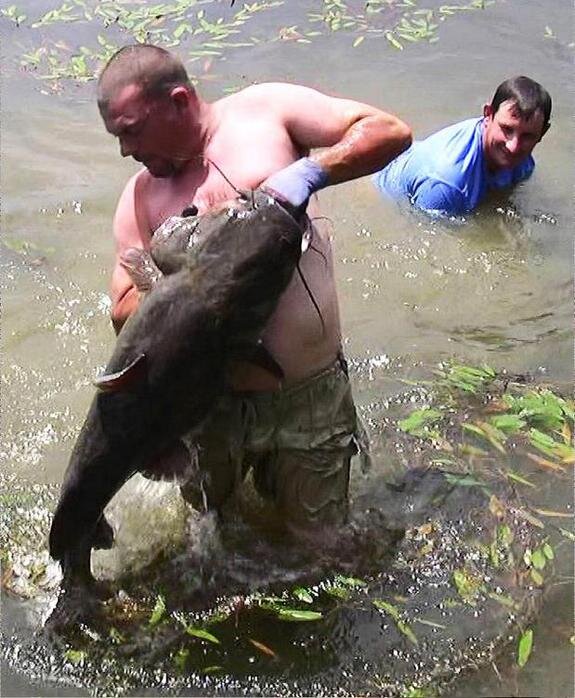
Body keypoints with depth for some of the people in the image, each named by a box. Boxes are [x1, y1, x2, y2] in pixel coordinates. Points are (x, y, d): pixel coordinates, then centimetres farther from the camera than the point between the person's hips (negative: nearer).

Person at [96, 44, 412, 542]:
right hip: (217, 401, 2)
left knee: (314, 528, 16)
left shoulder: (266, 110, -7)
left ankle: (273, 471, 45)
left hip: (313, 390, -2)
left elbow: (391, 131, -11)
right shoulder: (141, 198, -1)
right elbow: (125, 315, -3)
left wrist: (309, 171, -27)